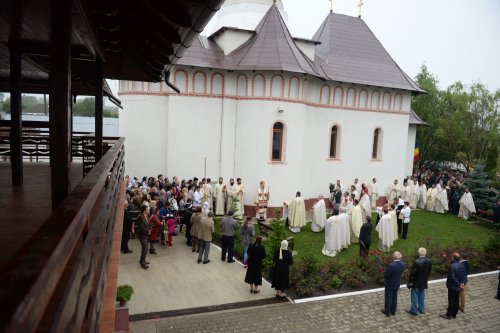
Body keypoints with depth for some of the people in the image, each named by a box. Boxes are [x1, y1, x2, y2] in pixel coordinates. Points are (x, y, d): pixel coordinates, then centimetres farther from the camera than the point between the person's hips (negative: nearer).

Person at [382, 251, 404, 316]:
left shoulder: (391, 265, -33)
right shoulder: (402, 264, -11)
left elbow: (386, 275, -23)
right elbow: (400, 273, 3)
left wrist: (385, 272, -5)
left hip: (389, 284, -6)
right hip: (397, 284, 6)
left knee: (388, 298, 10)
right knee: (394, 297, 20)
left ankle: (387, 311, 23)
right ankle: (393, 311, 33)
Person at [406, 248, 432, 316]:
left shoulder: (416, 262, -26)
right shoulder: (429, 261, -8)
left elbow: (412, 273, -20)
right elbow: (429, 271, 5)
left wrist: (410, 282, -9)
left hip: (416, 282, -6)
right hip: (424, 282, 6)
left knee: (415, 296, 6)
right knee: (421, 295, 20)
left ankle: (414, 310, 15)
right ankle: (421, 309, 32)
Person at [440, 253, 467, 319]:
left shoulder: (452, 266, -24)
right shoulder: (462, 266, 3)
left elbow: (453, 278, -26)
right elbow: (465, 276, 4)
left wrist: (459, 284, -18)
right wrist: (463, 283, -7)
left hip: (452, 287, -8)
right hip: (458, 287, 8)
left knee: (451, 301, 2)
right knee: (456, 300, 16)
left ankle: (448, 315, 12)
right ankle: (454, 314, 27)